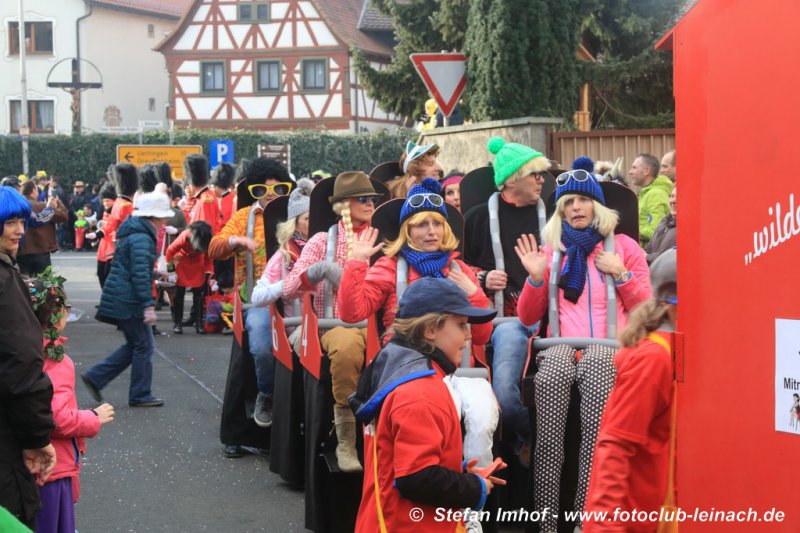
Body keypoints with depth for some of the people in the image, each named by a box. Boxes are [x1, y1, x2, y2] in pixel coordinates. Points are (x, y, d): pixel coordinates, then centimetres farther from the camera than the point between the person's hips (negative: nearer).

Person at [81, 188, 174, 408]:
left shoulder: (133, 232, 14)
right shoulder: (141, 238, -18)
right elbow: (140, 274, -24)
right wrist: (149, 305, -25)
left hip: (120, 298, 10)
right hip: (129, 301, -10)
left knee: (134, 345, 16)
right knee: (144, 346, 0)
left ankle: (95, 377, 15)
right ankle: (140, 396, 9)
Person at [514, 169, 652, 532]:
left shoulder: (624, 246, 16)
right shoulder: (553, 250, 20)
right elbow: (527, 317, 18)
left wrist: (621, 275, -1)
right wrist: (536, 278, 3)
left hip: (610, 349, -1)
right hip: (561, 348, 1)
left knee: (595, 366, -30)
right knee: (553, 367, -28)